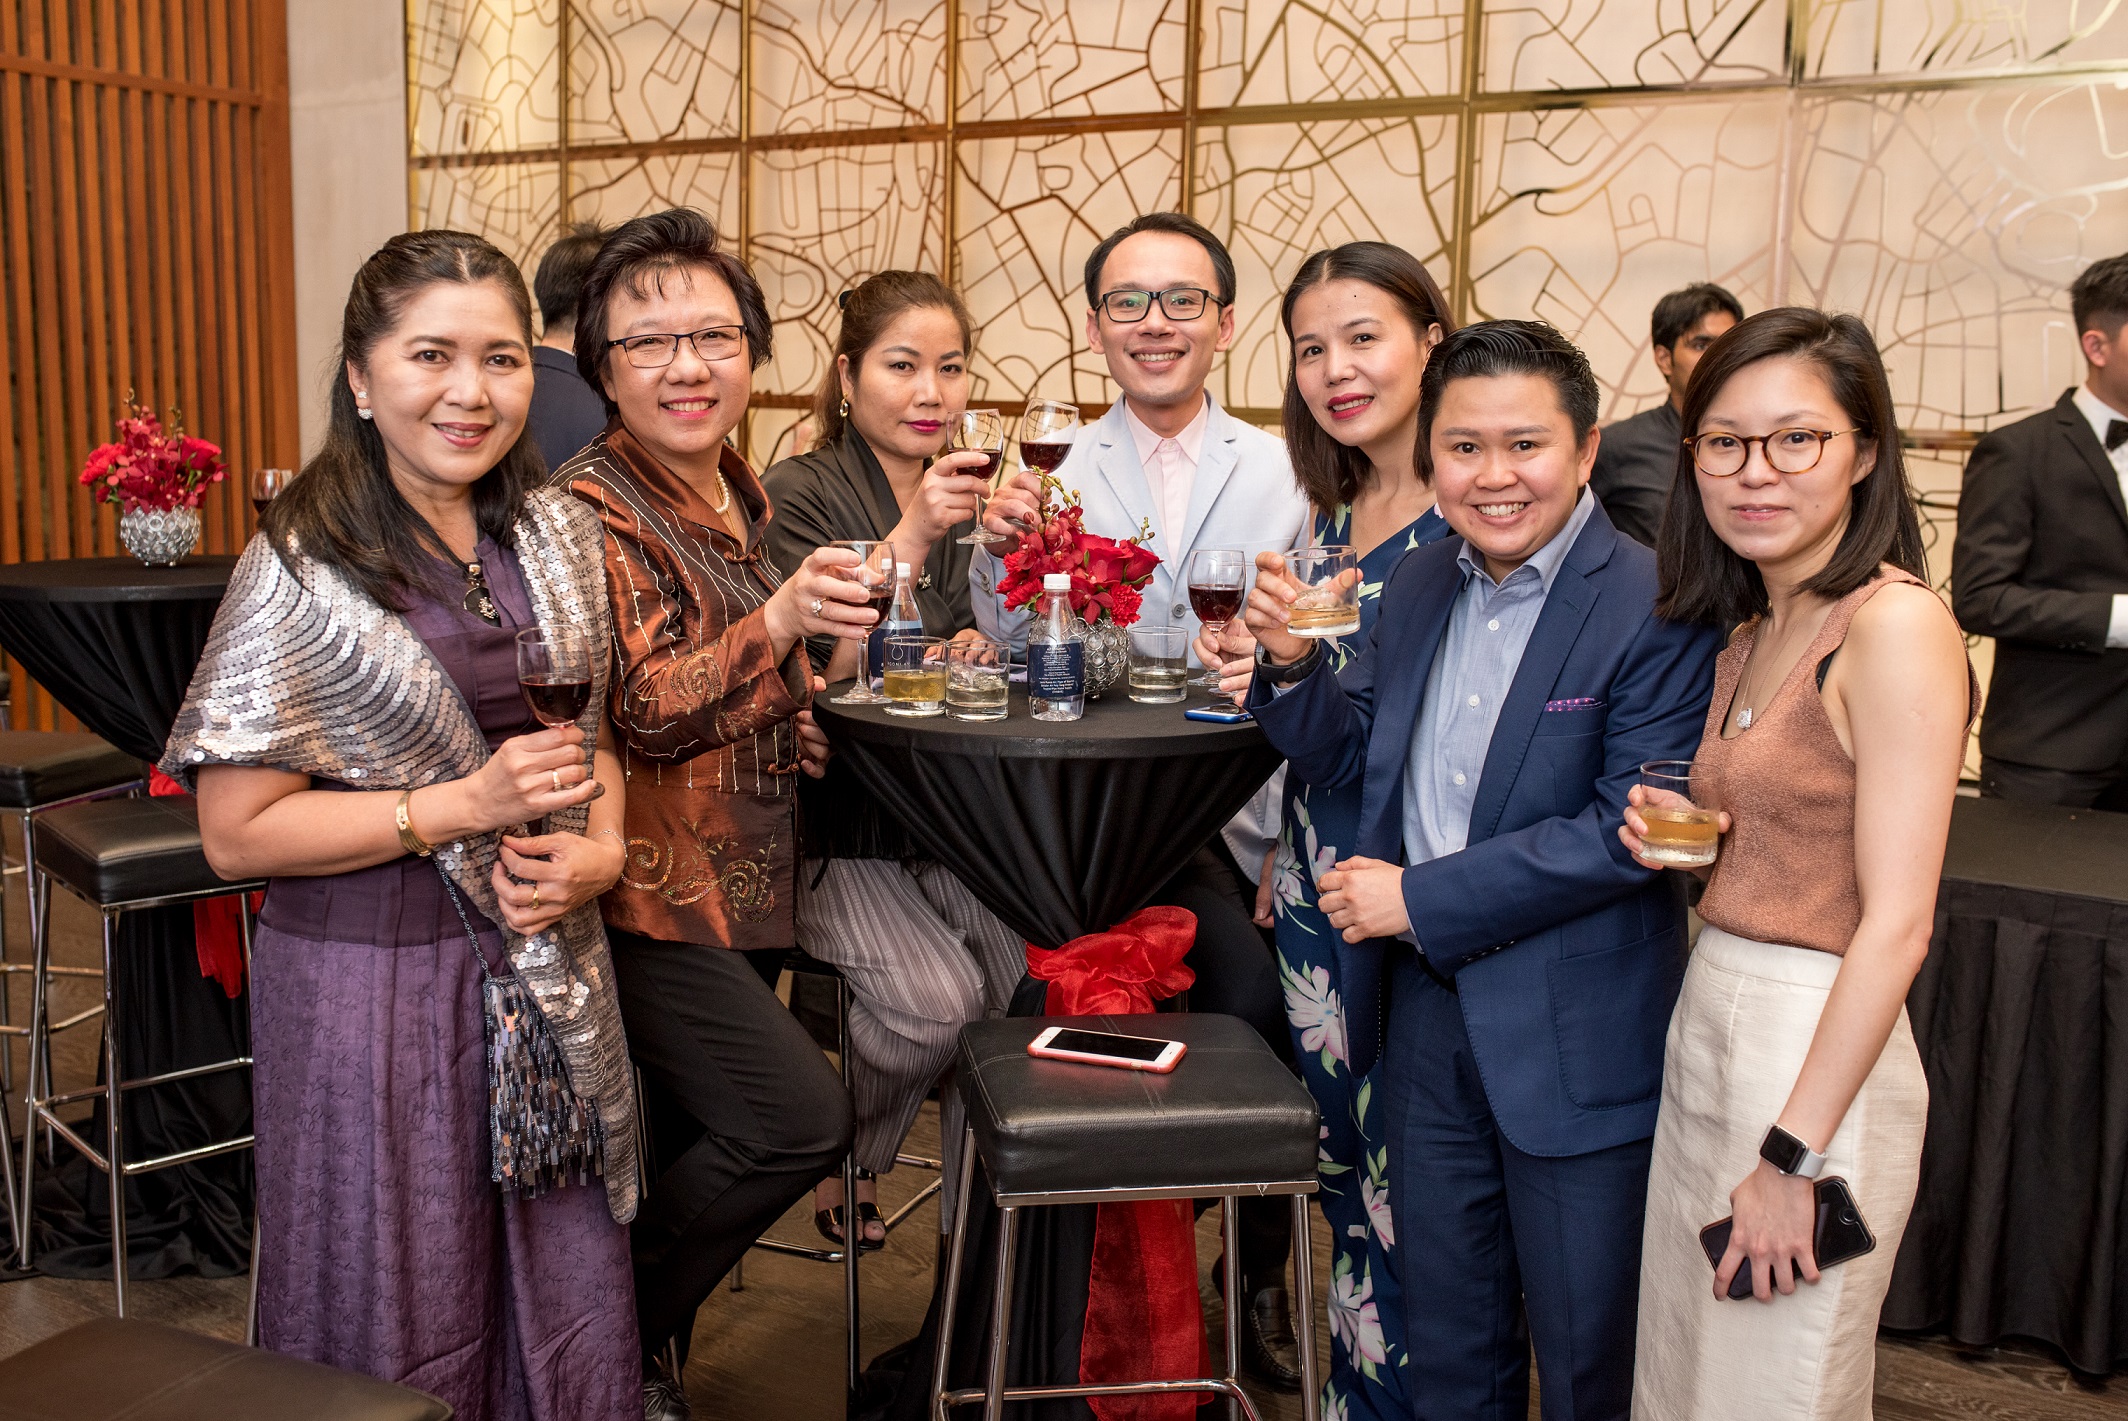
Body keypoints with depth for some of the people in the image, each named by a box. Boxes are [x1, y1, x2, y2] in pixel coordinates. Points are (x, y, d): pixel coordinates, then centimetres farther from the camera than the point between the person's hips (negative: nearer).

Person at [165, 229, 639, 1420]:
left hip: (547, 974, 5)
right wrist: (461, 806, -20)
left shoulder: (556, 534, 3)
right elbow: (235, 832, -13)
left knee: (568, 1310, 15)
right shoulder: (307, 571, -13)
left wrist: (599, 848, -5)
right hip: (376, 987, -5)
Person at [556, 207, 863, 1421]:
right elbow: (644, 710, -25)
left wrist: (797, 705, 7)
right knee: (804, 1115, -16)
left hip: (745, 886, 8)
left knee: (695, 1143, 16)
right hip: (649, 891, -8)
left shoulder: (741, 497, 9)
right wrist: (777, 621, -38)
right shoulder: (593, 511, -14)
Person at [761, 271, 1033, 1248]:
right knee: (935, 997, -24)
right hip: (836, 822, -5)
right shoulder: (800, 492, -5)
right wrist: (915, 531, -26)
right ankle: (846, 1165, 8)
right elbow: (826, 665, -17)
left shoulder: (966, 489, 14)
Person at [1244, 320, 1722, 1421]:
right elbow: (1350, 758, 12)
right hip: (1433, 1017, 6)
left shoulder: (1659, 609, -16)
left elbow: (1632, 828, -21)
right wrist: (1292, 663, -9)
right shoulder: (1417, 586, 5)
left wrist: (1420, 898, -19)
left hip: (1578, 1042, -6)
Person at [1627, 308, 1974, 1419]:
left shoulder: (1897, 624, -16)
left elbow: (1896, 923, -20)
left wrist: (1793, 1157, -19)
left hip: (1817, 1053, -8)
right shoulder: (1747, 636, 10)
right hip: (1707, 1025, 8)